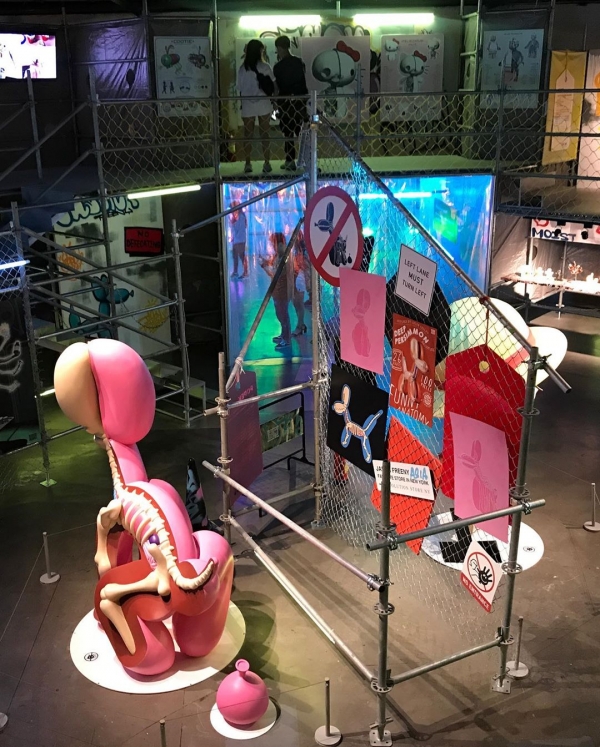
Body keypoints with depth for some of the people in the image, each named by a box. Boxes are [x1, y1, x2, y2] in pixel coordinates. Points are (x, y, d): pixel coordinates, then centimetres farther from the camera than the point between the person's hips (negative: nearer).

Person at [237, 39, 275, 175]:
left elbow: (240, 87, 3)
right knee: (264, 134, 6)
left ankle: (248, 164, 7)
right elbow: (272, 85, -4)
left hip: (247, 105, 1)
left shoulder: (242, 68, -1)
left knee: (248, 135, 7)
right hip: (263, 104, -1)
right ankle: (267, 163, 7)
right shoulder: (264, 67, -6)